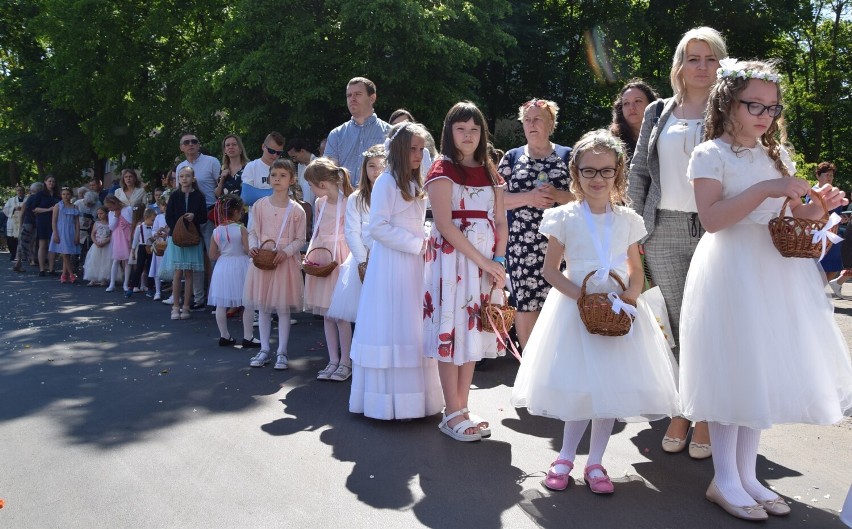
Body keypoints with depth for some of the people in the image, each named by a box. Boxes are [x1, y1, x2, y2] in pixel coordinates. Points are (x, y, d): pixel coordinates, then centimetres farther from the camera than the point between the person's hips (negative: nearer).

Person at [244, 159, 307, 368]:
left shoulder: (296, 210, -5)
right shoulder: (259, 205, 1)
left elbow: (300, 239, -2)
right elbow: (253, 231, 5)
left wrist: (285, 252, -17)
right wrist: (253, 247, -14)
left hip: (286, 261, -2)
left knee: (283, 308, 3)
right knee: (263, 307, 9)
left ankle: (282, 352, 12)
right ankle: (264, 349, 21)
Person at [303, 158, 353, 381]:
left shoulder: (347, 203, -13)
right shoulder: (319, 203, 9)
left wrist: (339, 260, -17)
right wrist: (310, 254, 4)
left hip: (340, 261, -7)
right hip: (320, 259, 7)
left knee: (340, 315, -2)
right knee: (326, 314, 10)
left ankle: (346, 362, 10)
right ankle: (333, 360, 18)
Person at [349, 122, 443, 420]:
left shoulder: (414, 185, 17)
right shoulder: (386, 182, -8)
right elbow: (377, 227, -16)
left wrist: (425, 242, 5)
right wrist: (416, 243, -14)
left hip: (414, 264, 8)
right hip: (391, 264, -8)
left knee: (413, 331, 9)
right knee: (390, 330, -5)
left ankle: (413, 395, 16)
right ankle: (387, 400, 2)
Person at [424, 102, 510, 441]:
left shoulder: (490, 172, 14)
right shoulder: (443, 169, -4)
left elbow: (500, 222, 9)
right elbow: (444, 224, -14)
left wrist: (499, 261, -7)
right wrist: (484, 261, -17)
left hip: (487, 260, 6)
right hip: (452, 257, -6)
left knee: (473, 329, 8)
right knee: (452, 330, -4)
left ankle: (462, 409, 17)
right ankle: (453, 414, 5)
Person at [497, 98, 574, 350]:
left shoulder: (568, 156, 10)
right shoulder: (512, 158, 12)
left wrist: (557, 195, -13)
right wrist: (528, 198, -10)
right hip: (522, 245, 1)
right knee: (525, 305, 1)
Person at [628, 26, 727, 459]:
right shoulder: (658, 113, 12)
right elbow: (638, 172, 12)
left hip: (713, 231, -2)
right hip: (663, 232, 3)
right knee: (674, 326, 8)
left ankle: (705, 422, 11)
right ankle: (678, 416, 20)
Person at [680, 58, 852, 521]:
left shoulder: (776, 156, 14)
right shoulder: (711, 154, -7)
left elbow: (794, 219, 17)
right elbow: (712, 218, -20)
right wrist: (766, 189, -22)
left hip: (776, 271, 7)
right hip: (733, 271, -7)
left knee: (763, 370, 10)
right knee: (734, 371, -2)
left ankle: (746, 474, 23)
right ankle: (725, 481, 12)